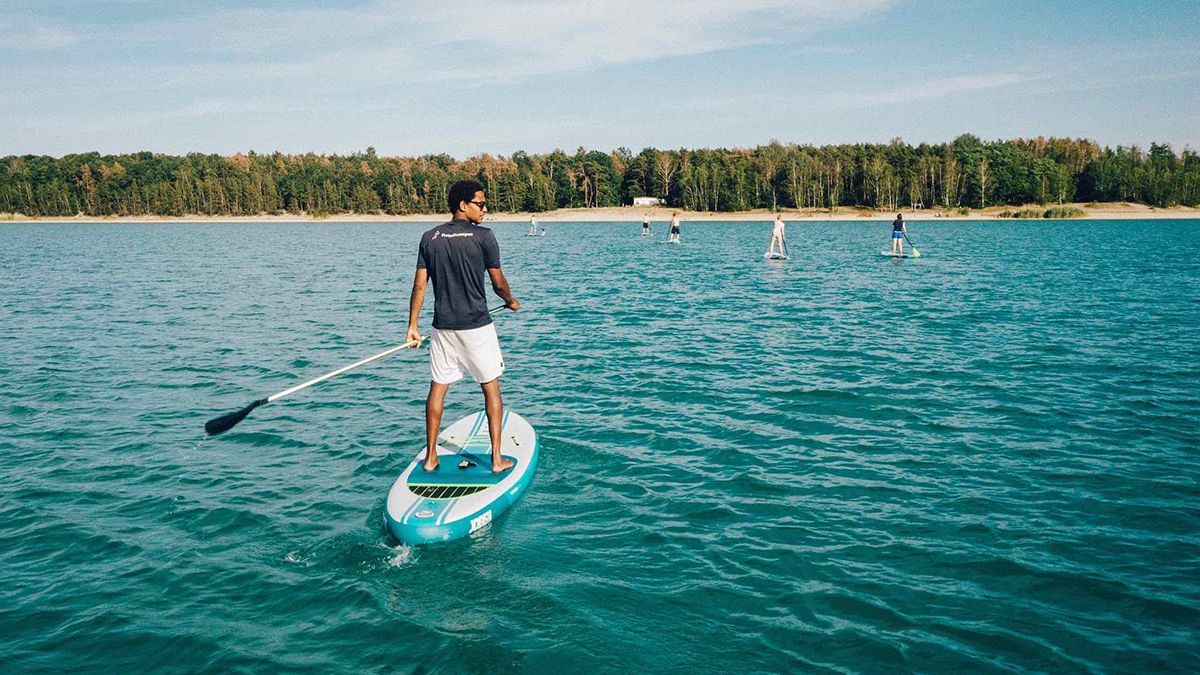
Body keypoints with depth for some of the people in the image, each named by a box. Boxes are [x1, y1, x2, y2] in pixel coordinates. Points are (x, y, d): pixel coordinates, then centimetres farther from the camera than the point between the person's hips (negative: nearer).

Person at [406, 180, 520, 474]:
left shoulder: (429, 238, 3)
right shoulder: (483, 236, -9)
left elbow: (419, 286, 3)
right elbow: (498, 283, -2)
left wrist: (412, 325, 10)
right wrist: (510, 301, 19)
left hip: (442, 327, 4)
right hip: (477, 326, -4)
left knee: (437, 389, 12)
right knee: (491, 389, 7)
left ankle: (430, 458, 17)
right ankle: (497, 459, 8)